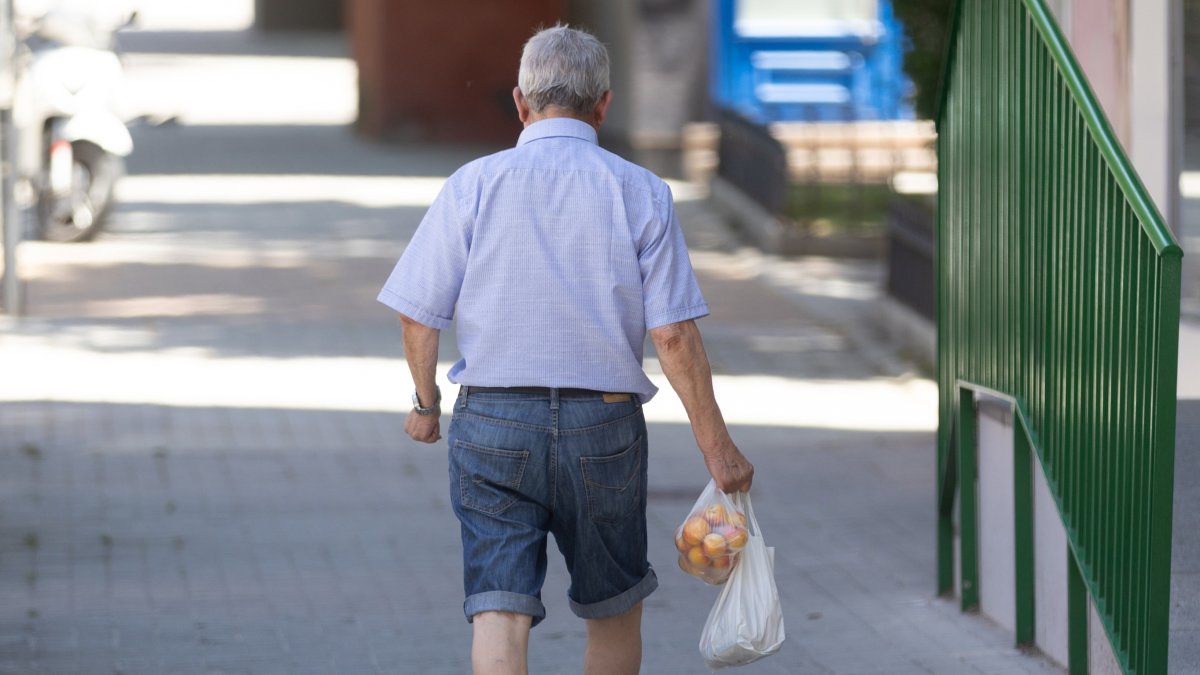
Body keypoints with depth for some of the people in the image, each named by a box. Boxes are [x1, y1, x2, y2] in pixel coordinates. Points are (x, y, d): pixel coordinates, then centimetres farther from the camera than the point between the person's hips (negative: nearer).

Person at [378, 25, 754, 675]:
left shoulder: (474, 184, -2)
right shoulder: (641, 194, -3)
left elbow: (419, 315, -1)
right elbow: (673, 335, -6)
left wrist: (426, 401, 17)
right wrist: (716, 446, 0)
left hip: (491, 420, 0)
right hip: (604, 426, 0)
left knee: (500, 612, -3)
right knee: (614, 610, 18)